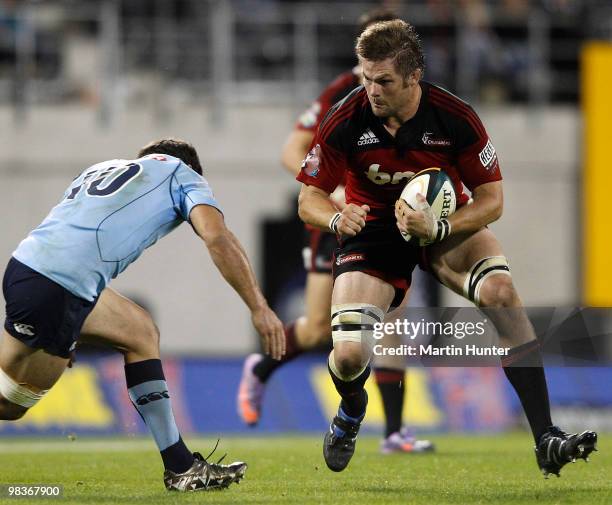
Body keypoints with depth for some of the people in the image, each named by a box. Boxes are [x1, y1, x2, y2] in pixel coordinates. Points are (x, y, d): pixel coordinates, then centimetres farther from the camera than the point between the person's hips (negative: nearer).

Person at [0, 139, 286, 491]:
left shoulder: (102, 169, 32)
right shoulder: (181, 173, 14)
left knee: (141, 333, 21)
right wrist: (259, 307, -4)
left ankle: (181, 467, 21)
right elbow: (217, 237, -4)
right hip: (55, 291, -8)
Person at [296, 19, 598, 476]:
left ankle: (546, 439, -28)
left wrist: (438, 228, -30)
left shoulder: (456, 117, -18)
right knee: (349, 357, -19)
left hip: (448, 226, 0)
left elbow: (491, 199, -12)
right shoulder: (346, 122, -17)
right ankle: (352, 409, 25)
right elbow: (309, 198, -7)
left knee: (500, 291, -31)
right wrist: (337, 218, -31)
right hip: (373, 231, 0)